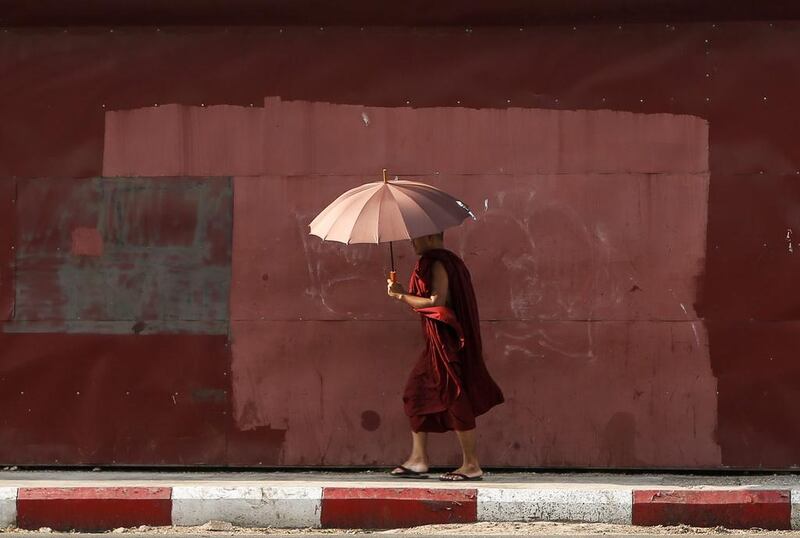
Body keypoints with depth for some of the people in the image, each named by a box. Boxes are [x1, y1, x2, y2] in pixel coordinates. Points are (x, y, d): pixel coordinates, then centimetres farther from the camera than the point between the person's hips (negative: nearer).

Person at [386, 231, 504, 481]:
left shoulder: (437, 265, -14)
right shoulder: (449, 261, 17)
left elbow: (437, 302, -22)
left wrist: (401, 296, -12)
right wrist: (404, 294, 17)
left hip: (446, 341, -11)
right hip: (439, 342, 11)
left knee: (454, 399, -7)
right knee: (416, 392, 12)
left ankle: (471, 465, -2)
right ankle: (418, 460, 13)